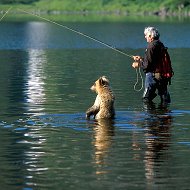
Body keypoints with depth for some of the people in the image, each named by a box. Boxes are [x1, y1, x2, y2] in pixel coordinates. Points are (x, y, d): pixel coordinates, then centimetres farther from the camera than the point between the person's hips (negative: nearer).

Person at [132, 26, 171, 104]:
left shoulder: (151, 46, -16)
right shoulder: (160, 45, 13)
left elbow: (148, 64, -19)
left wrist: (138, 64, -2)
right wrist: (141, 59, 25)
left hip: (153, 74, -9)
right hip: (163, 74, 9)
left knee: (147, 99, -3)